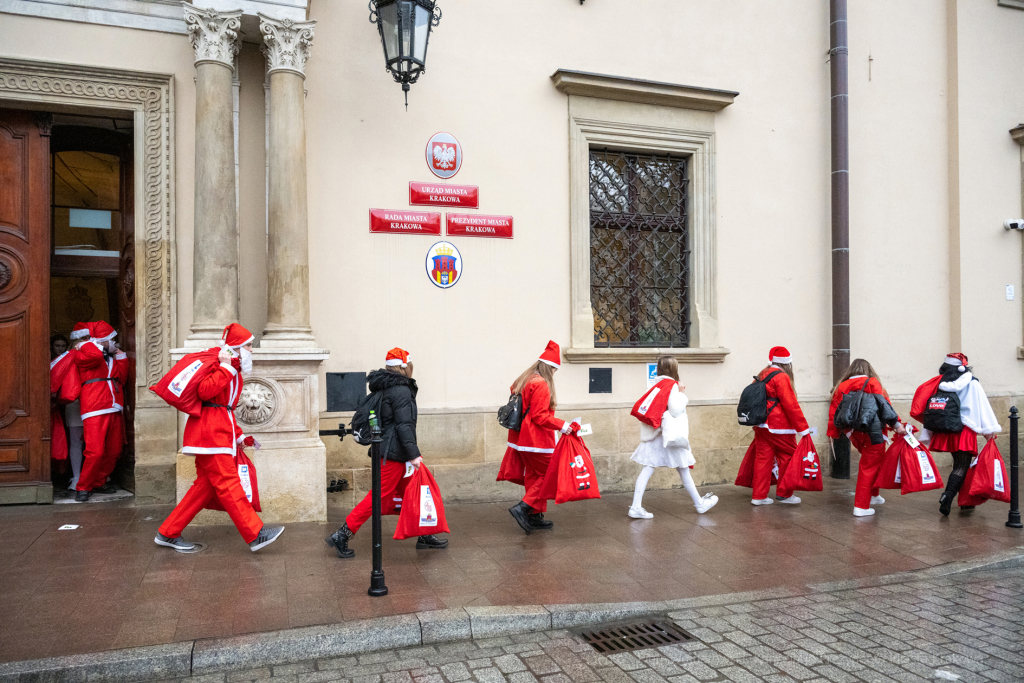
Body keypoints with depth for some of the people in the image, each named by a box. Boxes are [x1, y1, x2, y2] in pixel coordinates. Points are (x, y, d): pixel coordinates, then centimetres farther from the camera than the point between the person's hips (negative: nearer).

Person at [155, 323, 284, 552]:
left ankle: (168, 533, 19)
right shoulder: (216, 362, -8)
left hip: (220, 432, 10)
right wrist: (226, 367, -21)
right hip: (210, 432, -10)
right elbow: (205, 391, -25)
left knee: (205, 486, 10)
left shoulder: (235, 371, 22)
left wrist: (238, 435, 19)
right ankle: (255, 535, -10)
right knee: (228, 483, -9)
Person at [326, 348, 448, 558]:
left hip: (388, 451, 10)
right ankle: (342, 535, 1)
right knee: (379, 495, -5)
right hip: (394, 454, -10)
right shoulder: (401, 391, -16)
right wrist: (413, 454, -22)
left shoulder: (384, 388, 14)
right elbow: (404, 424, -22)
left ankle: (425, 536, 22)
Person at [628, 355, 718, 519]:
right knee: (683, 470, 8)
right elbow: (675, 410, -21)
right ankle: (700, 504, 25)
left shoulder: (658, 385, 10)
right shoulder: (672, 386, -12)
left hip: (654, 435, 6)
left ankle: (636, 507, -7)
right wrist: (683, 395, -6)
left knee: (648, 468, 0)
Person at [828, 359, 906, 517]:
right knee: (869, 467, 1)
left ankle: (873, 495, 31)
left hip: (854, 434, 5)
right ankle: (861, 507, 2)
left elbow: (834, 411, 9)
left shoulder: (841, 387, 10)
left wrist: (834, 433, 15)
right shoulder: (872, 383, -2)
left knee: (870, 463, 25)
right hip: (872, 433, -5)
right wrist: (897, 424, -14)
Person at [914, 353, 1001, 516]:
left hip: (945, 430, 5)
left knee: (959, 464, 18)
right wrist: (990, 429, 0)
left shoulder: (940, 383, 6)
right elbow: (983, 406, -5)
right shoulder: (971, 383, -2)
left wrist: (927, 436, 10)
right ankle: (947, 497, -22)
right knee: (962, 467, -4)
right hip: (964, 429, -5)